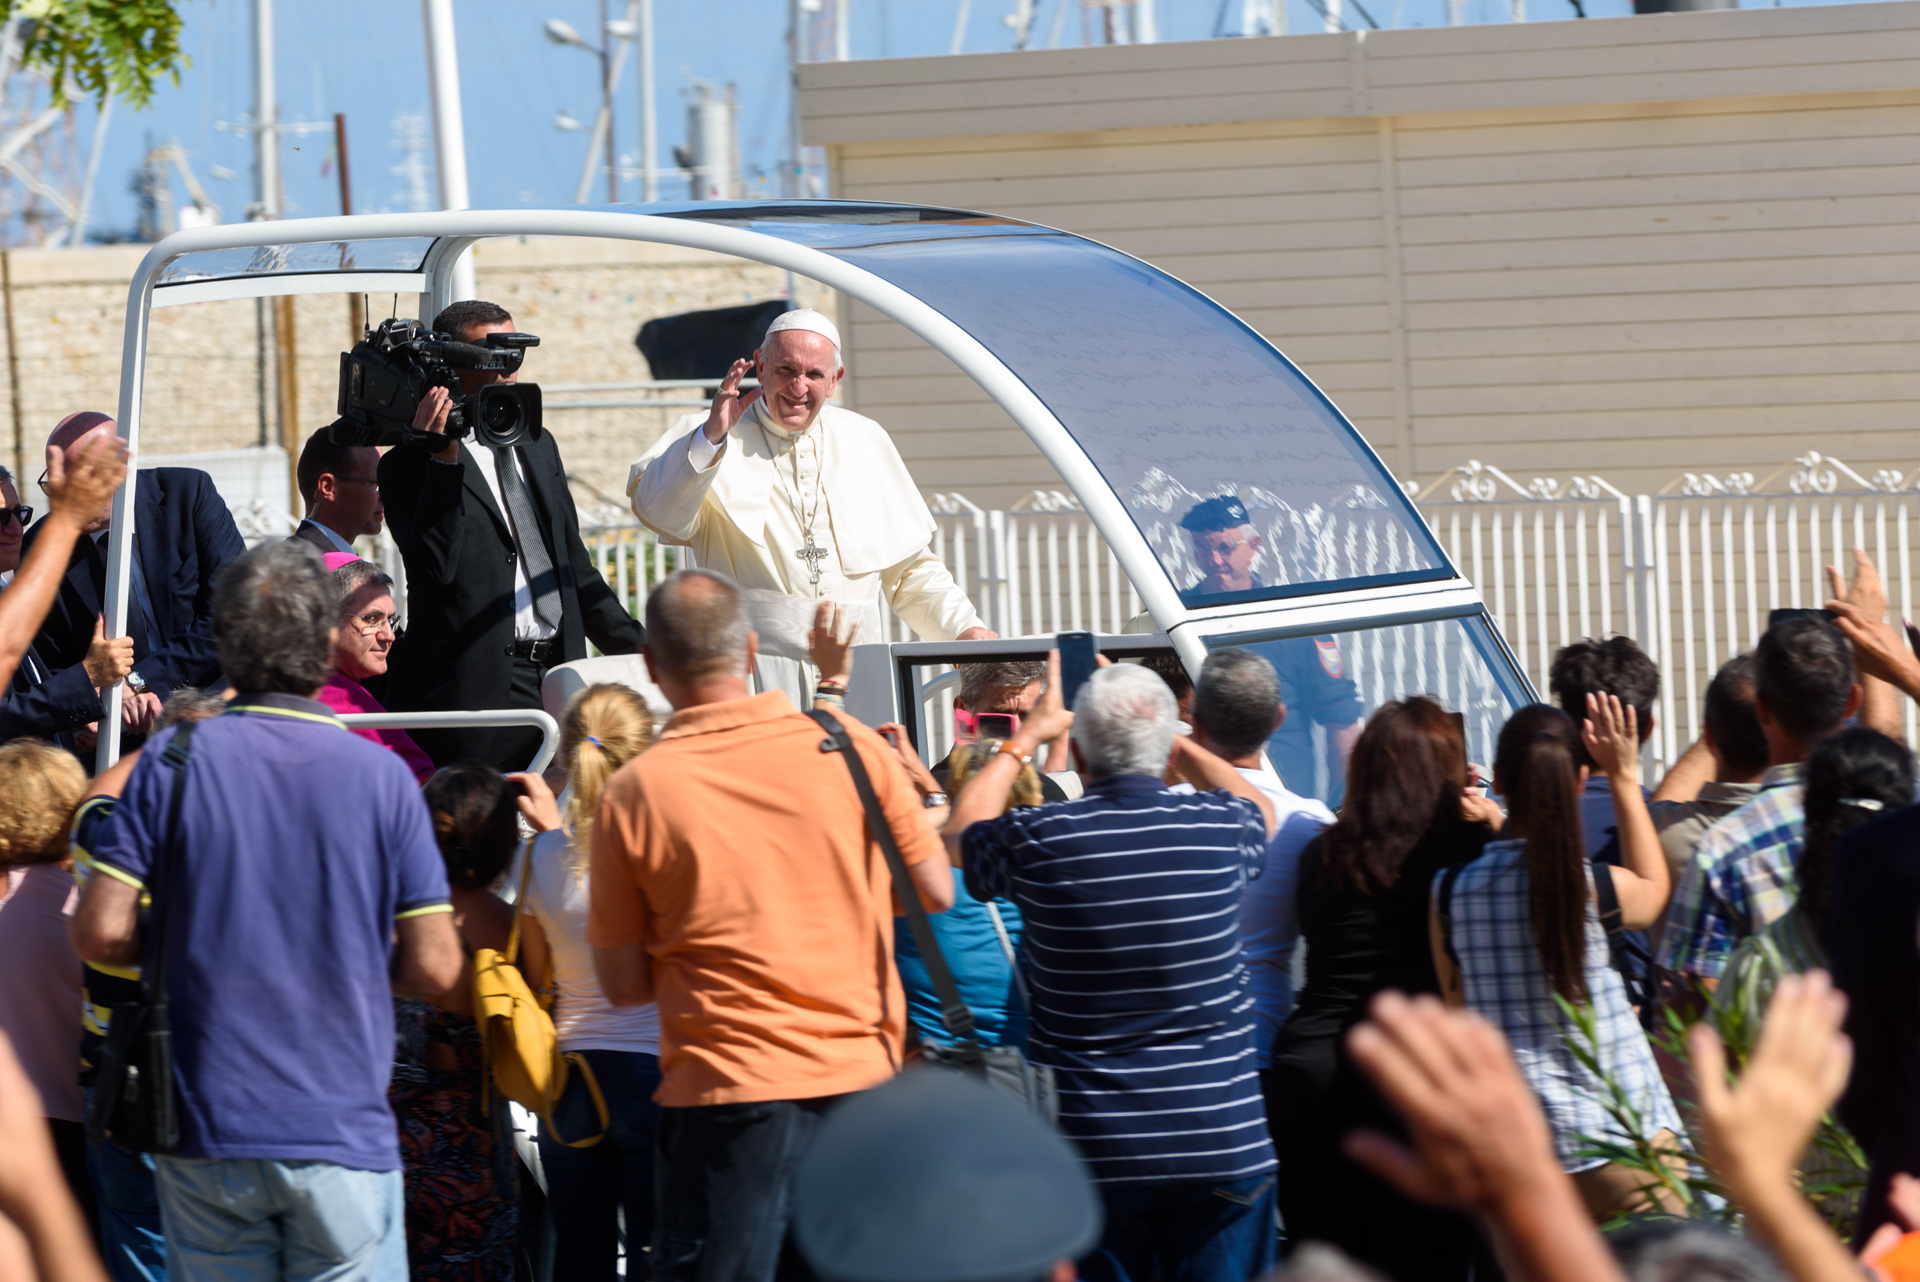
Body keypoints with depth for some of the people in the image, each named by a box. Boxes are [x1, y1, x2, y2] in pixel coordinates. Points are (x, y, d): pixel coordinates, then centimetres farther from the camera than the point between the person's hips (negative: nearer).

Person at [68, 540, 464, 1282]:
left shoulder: (173, 762, -2)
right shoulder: (381, 776, -3)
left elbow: (102, 934, -6)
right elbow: (434, 969, -4)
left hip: (206, 1135, 1)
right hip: (345, 1134, -1)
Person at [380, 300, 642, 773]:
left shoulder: (538, 446, 20)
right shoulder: (411, 464, -3)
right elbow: (435, 566, -19)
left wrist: (638, 650, 19)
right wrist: (443, 458, -21)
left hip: (557, 678, 6)